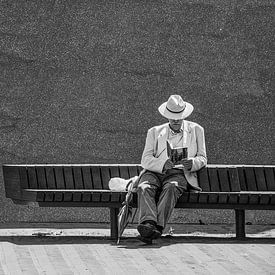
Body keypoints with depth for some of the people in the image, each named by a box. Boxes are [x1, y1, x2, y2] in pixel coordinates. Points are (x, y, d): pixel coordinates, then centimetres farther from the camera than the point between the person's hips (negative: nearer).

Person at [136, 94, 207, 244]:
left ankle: (158, 227, -54)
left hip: (179, 173, -1)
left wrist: (192, 163, -11)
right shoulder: (154, 132, 20)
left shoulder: (196, 130, 20)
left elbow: (202, 158, 15)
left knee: (171, 188, -37)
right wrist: (163, 164, -15)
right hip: (154, 172, 2)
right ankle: (148, 224, -55)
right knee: (144, 188, -33)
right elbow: (145, 160, 7)